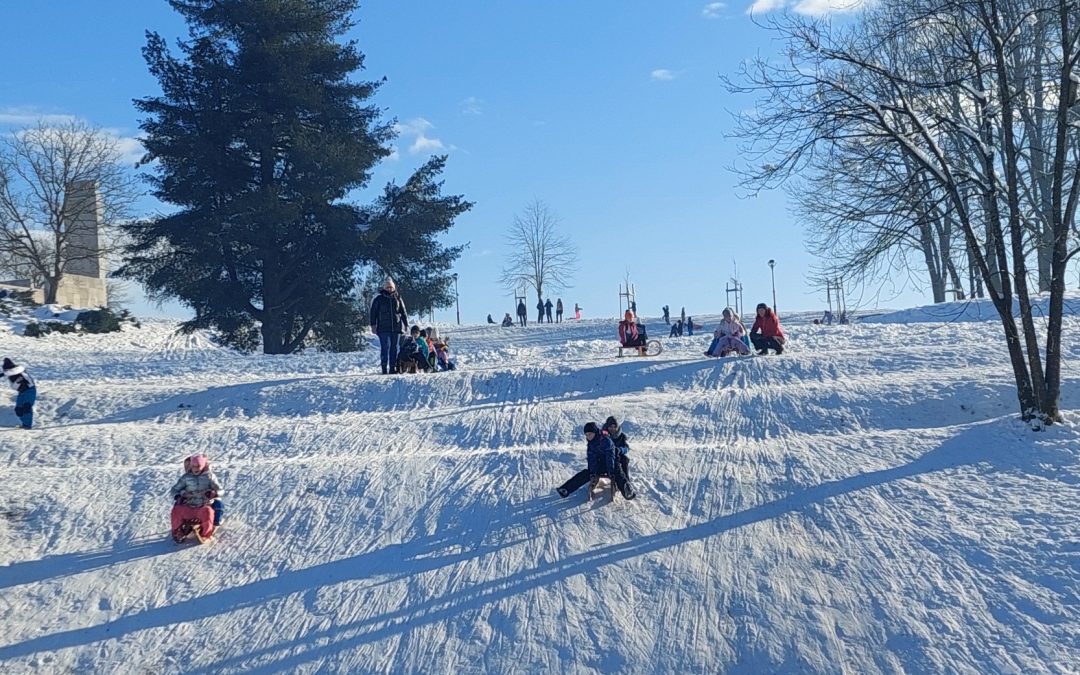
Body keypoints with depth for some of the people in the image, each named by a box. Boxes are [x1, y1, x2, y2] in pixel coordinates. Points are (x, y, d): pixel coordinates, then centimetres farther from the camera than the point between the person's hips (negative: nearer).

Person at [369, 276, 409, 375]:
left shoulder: (398, 299, 11)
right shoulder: (379, 299, 3)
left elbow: (403, 312, 15)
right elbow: (373, 313, 4)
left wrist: (406, 324, 9)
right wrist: (373, 325, -3)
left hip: (396, 327, 3)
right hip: (383, 328, -3)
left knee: (394, 348, 6)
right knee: (385, 347, -7)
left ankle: (393, 367, 10)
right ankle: (384, 368, -7)